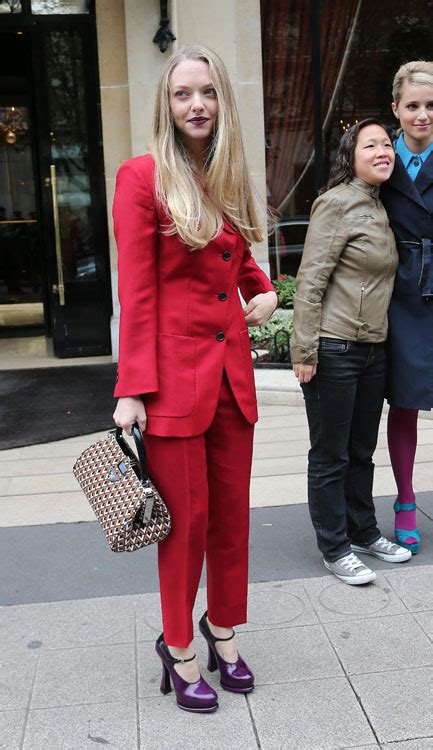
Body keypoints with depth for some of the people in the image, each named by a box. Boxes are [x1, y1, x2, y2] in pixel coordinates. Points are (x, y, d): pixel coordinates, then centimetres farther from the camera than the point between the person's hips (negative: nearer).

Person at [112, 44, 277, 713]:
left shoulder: (231, 180, 12)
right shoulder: (142, 177, -7)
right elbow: (136, 292, -12)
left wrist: (265, 291, 7)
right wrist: (132, 389, -14)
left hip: (232, 369, 6)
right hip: (176, 371, -6)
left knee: (231, 512, 15)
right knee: (186, 519, 5)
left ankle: (223, 630, 36)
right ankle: (179, 650, 26)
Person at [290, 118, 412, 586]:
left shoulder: (380, 208, 14)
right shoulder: (337, 202, -11)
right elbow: (311, 279, -16)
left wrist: (378, 340, 15)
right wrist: (303, 350, -19)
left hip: (372, 350, 8)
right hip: (334, 350, -8)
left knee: (362, 450, 18)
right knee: (331, 455, 5)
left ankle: (364, 532, 34)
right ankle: (335, 548, 18)